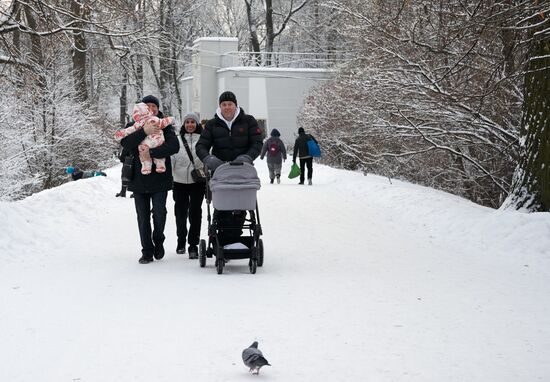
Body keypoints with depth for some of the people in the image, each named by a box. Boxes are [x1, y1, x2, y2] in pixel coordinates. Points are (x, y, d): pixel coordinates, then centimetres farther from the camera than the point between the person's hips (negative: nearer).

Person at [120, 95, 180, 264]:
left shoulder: (165, 126, 3)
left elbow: (174, 146, -14)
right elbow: (125, 143, -11)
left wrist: (151, 152, -24)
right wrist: (144, 131, -23)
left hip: (159, 179, -2)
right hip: (139, 179, 2)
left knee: (159, 213, -8)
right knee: (143, 217, 5)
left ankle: (158, 241, 20)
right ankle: (147, 251, 14)